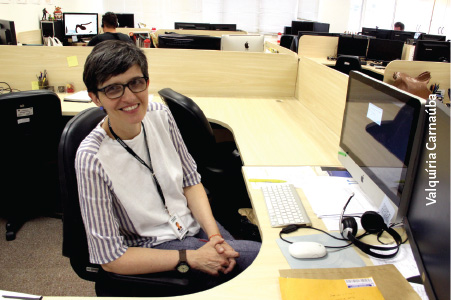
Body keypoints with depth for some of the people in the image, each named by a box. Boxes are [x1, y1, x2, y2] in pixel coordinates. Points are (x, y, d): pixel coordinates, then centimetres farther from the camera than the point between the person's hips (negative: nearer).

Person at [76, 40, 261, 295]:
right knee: (263, 256, -14)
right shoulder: (93, 159, -25)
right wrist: (191, 258, -20)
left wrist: (214, 234, -12)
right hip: (151, 246, -5)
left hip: (192, 222, 5)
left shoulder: (160, 115, -8)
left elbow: (191, 181, 3)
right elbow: (110, 257, -19)